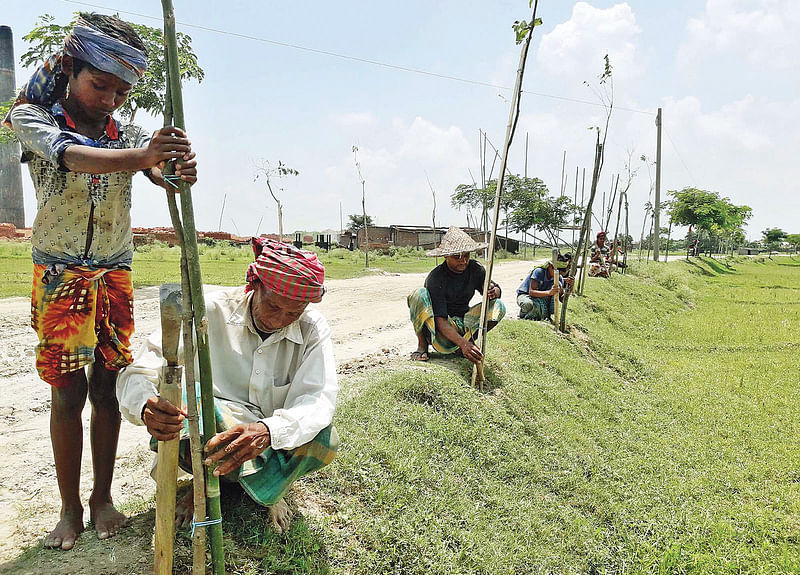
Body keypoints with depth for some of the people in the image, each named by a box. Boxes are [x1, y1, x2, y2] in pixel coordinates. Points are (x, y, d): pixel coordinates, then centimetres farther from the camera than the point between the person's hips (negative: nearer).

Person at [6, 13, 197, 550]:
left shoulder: (127, 132, 3)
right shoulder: (31, 116, -7)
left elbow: (161, 173, -16)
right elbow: (73, 156, -29)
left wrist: (182, 171, -42)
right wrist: (140, 155, -49)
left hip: (115, 274, 3)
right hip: (59, 274, -2)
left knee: (106, 388, 6)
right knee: (68, 392, -1)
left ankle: (103, 497, 19)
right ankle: (71, 508, 13)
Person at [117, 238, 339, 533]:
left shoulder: (313, 329, -12)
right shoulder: (212, 311, -17)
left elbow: (319, 399, -26)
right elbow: (137, 373, -21)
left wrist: (268, 430, -47)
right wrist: (145, 407, -47)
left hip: (273, 442, 2)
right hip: (207, 440, -2)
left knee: (324, 441, -29)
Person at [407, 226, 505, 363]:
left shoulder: (476, 269, -7)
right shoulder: (435, 277, -23)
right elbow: (440, 321, -29)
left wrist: (494, 291, -23)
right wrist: (462, 343, -45)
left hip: (463, 323, 4)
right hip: (439, 329, -4)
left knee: (498, 306, -17)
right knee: (419, 294, -30)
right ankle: (422, 345, -14)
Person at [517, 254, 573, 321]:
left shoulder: (559, 277, -9)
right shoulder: (539, 271, -26)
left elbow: (562, 299, -8)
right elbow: (531, 292, -36)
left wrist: (568, 287, -28)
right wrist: (549, 292, -50)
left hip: (541, 298, 5)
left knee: (558, 284, -19)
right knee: (530, 304, -43)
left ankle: (547, 315, -12)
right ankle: (524, 314, -4)